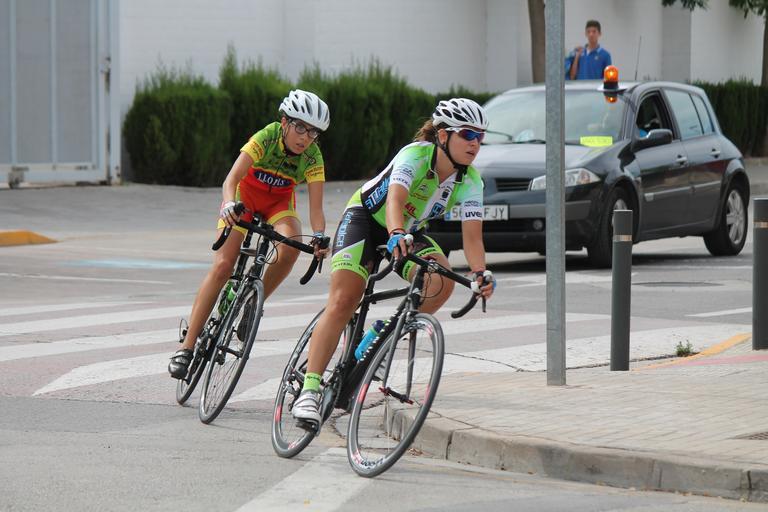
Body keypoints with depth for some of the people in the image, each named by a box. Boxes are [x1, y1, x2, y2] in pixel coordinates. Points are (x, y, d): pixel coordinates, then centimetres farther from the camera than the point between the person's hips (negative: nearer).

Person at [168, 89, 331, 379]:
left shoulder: (313, 157, -22)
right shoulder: (266, 138, -30)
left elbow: (316, 206, -27)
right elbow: (232, 178, -39)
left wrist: (319, 236, -47)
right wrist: (229, 205, -59)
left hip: (279, 201, 2)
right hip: (246, 193, -2)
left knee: (291, 246, -31)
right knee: (223, 265, -18)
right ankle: (187, 347, -18)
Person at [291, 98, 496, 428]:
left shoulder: (470, 180, -14)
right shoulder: (416, 155, -28)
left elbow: (472, 234, -19)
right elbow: (395, 198, -45)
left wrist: (480, 273, -37)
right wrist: (395, 235, -64)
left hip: (407, 231, 5)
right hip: (365, 218, -5)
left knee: (442, 280, -24)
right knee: (343, 302, -19)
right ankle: (309, 391, -20)